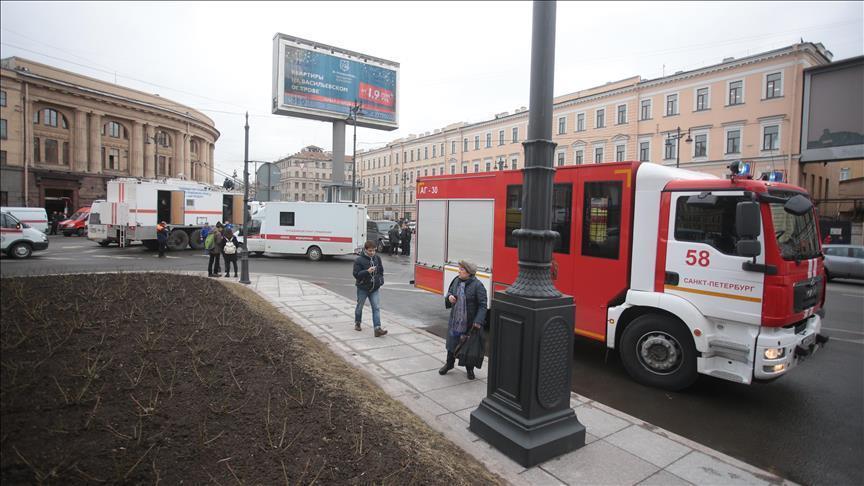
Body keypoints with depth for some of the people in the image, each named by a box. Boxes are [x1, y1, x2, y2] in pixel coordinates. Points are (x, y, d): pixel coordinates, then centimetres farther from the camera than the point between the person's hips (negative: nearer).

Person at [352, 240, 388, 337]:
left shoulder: (377, 258, 1)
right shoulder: (359, 260, -14)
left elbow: (381, 270, 15)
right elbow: (356, 274, -19)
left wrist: (380, 280, 4)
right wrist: (367, 271, -31)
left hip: (375, 289, 3)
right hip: (362, 288, -3)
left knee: (376, 308, -6)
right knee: (359, 307, 16)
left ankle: (377, 329, -9)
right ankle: (357, 324, 39)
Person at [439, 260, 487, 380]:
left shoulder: (477, 285, -17)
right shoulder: (456, 281, 1)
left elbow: (482, 305, -16)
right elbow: (449, 292, 17)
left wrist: (478, 321, -24)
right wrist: (449, 297, -7)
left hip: (470, 323, -5)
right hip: (454, 320, 5)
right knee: (451, 342, 17)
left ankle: (469, 369, 31)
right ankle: (449, 363, 40)